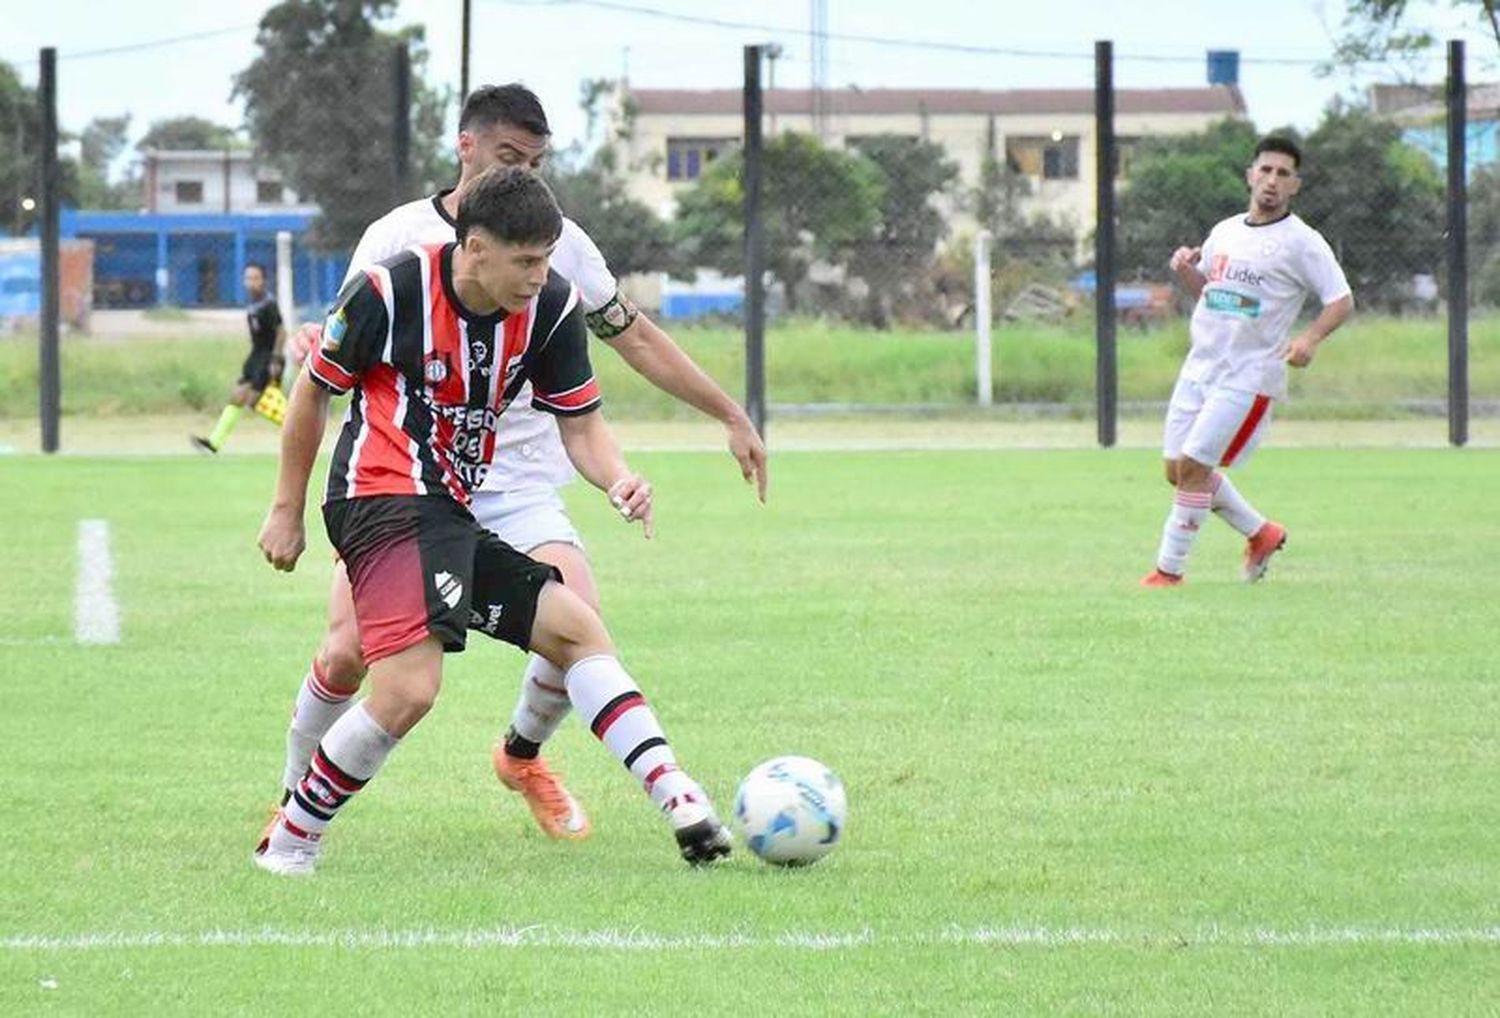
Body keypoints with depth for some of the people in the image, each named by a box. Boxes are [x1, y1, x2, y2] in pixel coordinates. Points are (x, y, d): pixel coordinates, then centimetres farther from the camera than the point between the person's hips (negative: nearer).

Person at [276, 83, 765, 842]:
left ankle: (523, 756, 14)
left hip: (517, 487, 2)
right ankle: (296, 800, 12)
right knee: (348, 653, -14)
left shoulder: (557, 241, 3)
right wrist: (314, 352, -21)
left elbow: (635, 338, 11)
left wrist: (730, 416, 10)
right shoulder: (397, 238, -2)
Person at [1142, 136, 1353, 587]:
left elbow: (1342, 300, -9)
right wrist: (1185, 269, 3)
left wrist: (1310, 338, -26)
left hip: (1248, 376, -7)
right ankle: (1261, 533, 26)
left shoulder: (1301, 242, -7)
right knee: (1177, 470, 8)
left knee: (1193, 466, -13)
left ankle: (1169, 570, -2)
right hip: (1199, 367, 7)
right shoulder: (1225, 232, 13)